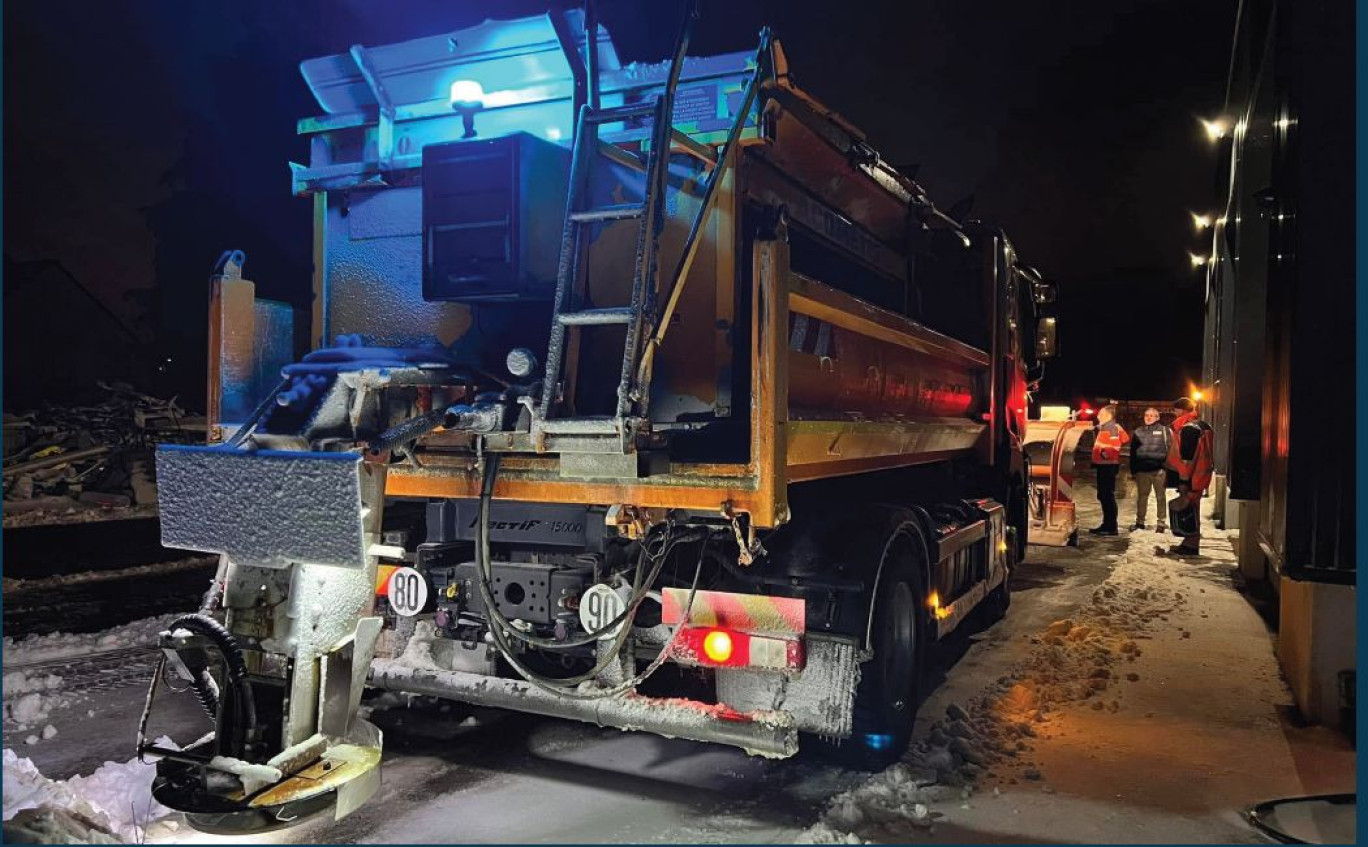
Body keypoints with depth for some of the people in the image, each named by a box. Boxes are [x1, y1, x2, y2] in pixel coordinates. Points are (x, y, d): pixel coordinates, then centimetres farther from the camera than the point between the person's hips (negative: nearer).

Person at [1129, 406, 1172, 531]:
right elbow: (1133, 452, 13)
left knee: (1160, 496, 6)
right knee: (1141, 496, 10)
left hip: (1159, 470, -3)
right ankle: (1140, 521, 19)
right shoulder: (1138, 431, 11)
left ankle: (1161, 522, 12)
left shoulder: (1164, 430, 1)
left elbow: (1170, 449, -4)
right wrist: (1133, 471, 10)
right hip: (1142, 470, 3)